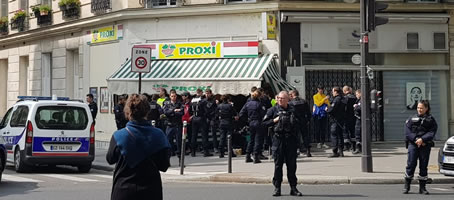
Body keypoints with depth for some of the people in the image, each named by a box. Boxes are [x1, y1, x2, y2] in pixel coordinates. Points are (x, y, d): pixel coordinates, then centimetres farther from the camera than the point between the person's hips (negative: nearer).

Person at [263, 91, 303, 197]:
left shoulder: (293, 110, 10)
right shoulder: (273, 110, 5)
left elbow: (299, 123, 21)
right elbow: (264, 122, 4)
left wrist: (295, 121, 3)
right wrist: (274, 120, -7)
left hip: (291, 140, 1)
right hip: (278, 139, -1)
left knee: (292, 164, 4)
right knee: (278, 165, 1)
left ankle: (293, 188, 11)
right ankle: (277, 188, 8)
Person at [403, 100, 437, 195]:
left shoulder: (431, 120, 7)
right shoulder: (412, 119, 9)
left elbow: (432, 133, -4)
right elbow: (407, 132, 1)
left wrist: (422, 139, -17)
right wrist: (416, 140, -12)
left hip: (425, 145, 0)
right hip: (413, 144, 0)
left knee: (423, 166, 3)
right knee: (411, 164, -5)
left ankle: (422, 187, 10)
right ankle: (407, 186, 4)